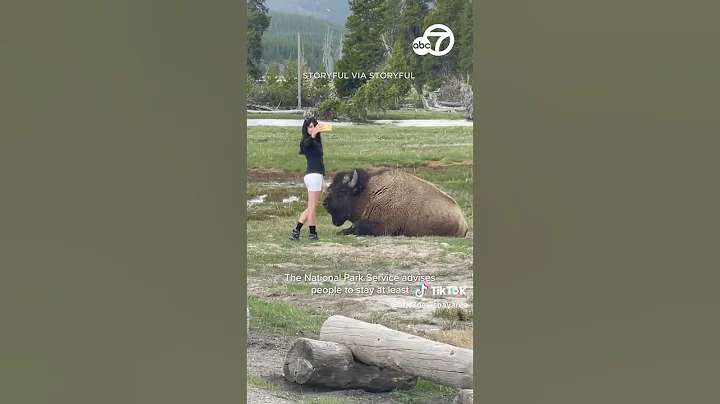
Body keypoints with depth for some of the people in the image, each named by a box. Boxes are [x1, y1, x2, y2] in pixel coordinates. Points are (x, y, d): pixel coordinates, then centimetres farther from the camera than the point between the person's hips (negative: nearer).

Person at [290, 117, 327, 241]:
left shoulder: (317, 142, 21)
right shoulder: (306, 141, -5)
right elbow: (306, 143, -32)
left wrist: (322, 180, 26)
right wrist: (313, 135, -53)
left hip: (317, 175, 9)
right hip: (313, 175, -9)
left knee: (311, 207, 12)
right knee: (312, 207, -3)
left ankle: (296, 232, 13)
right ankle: (313, 234, 3)